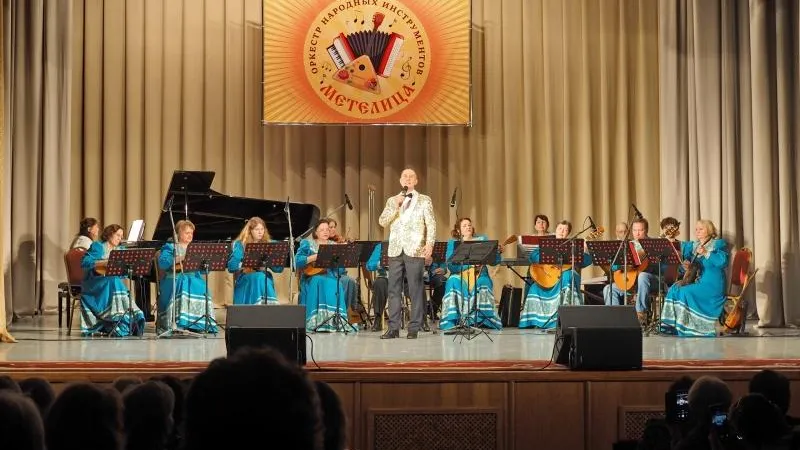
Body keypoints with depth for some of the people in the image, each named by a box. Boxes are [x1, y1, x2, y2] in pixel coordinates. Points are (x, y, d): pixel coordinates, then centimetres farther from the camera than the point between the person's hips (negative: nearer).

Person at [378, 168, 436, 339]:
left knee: (416, 290, -3)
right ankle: (393, 328, 4)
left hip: (415, 250, -3)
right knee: (394, 289, 1)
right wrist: (395, 206, -7)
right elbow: (382, 222, 6)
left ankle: (414, 328, 0)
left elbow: (431, 224, 0)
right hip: (395, 249, 3)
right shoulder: (392, 201, 17)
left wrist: (430, 243, -14)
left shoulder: (424, 200, 8)